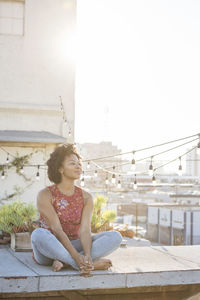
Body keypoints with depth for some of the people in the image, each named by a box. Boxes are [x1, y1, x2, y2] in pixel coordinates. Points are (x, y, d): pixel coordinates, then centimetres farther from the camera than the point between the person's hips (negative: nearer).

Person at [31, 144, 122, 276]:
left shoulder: (86, 197, 4)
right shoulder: (45, 195, -8)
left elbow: (85, 230, -9)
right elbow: (57, 230, -18)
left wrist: (87, 256, -29)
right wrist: (77, 257, -31)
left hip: (75, 245, 4)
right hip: (49, 250, -4)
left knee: (115, 236, -16)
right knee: (38, 234, -38)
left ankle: (64, 262, -30)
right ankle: (92, 264, -34)